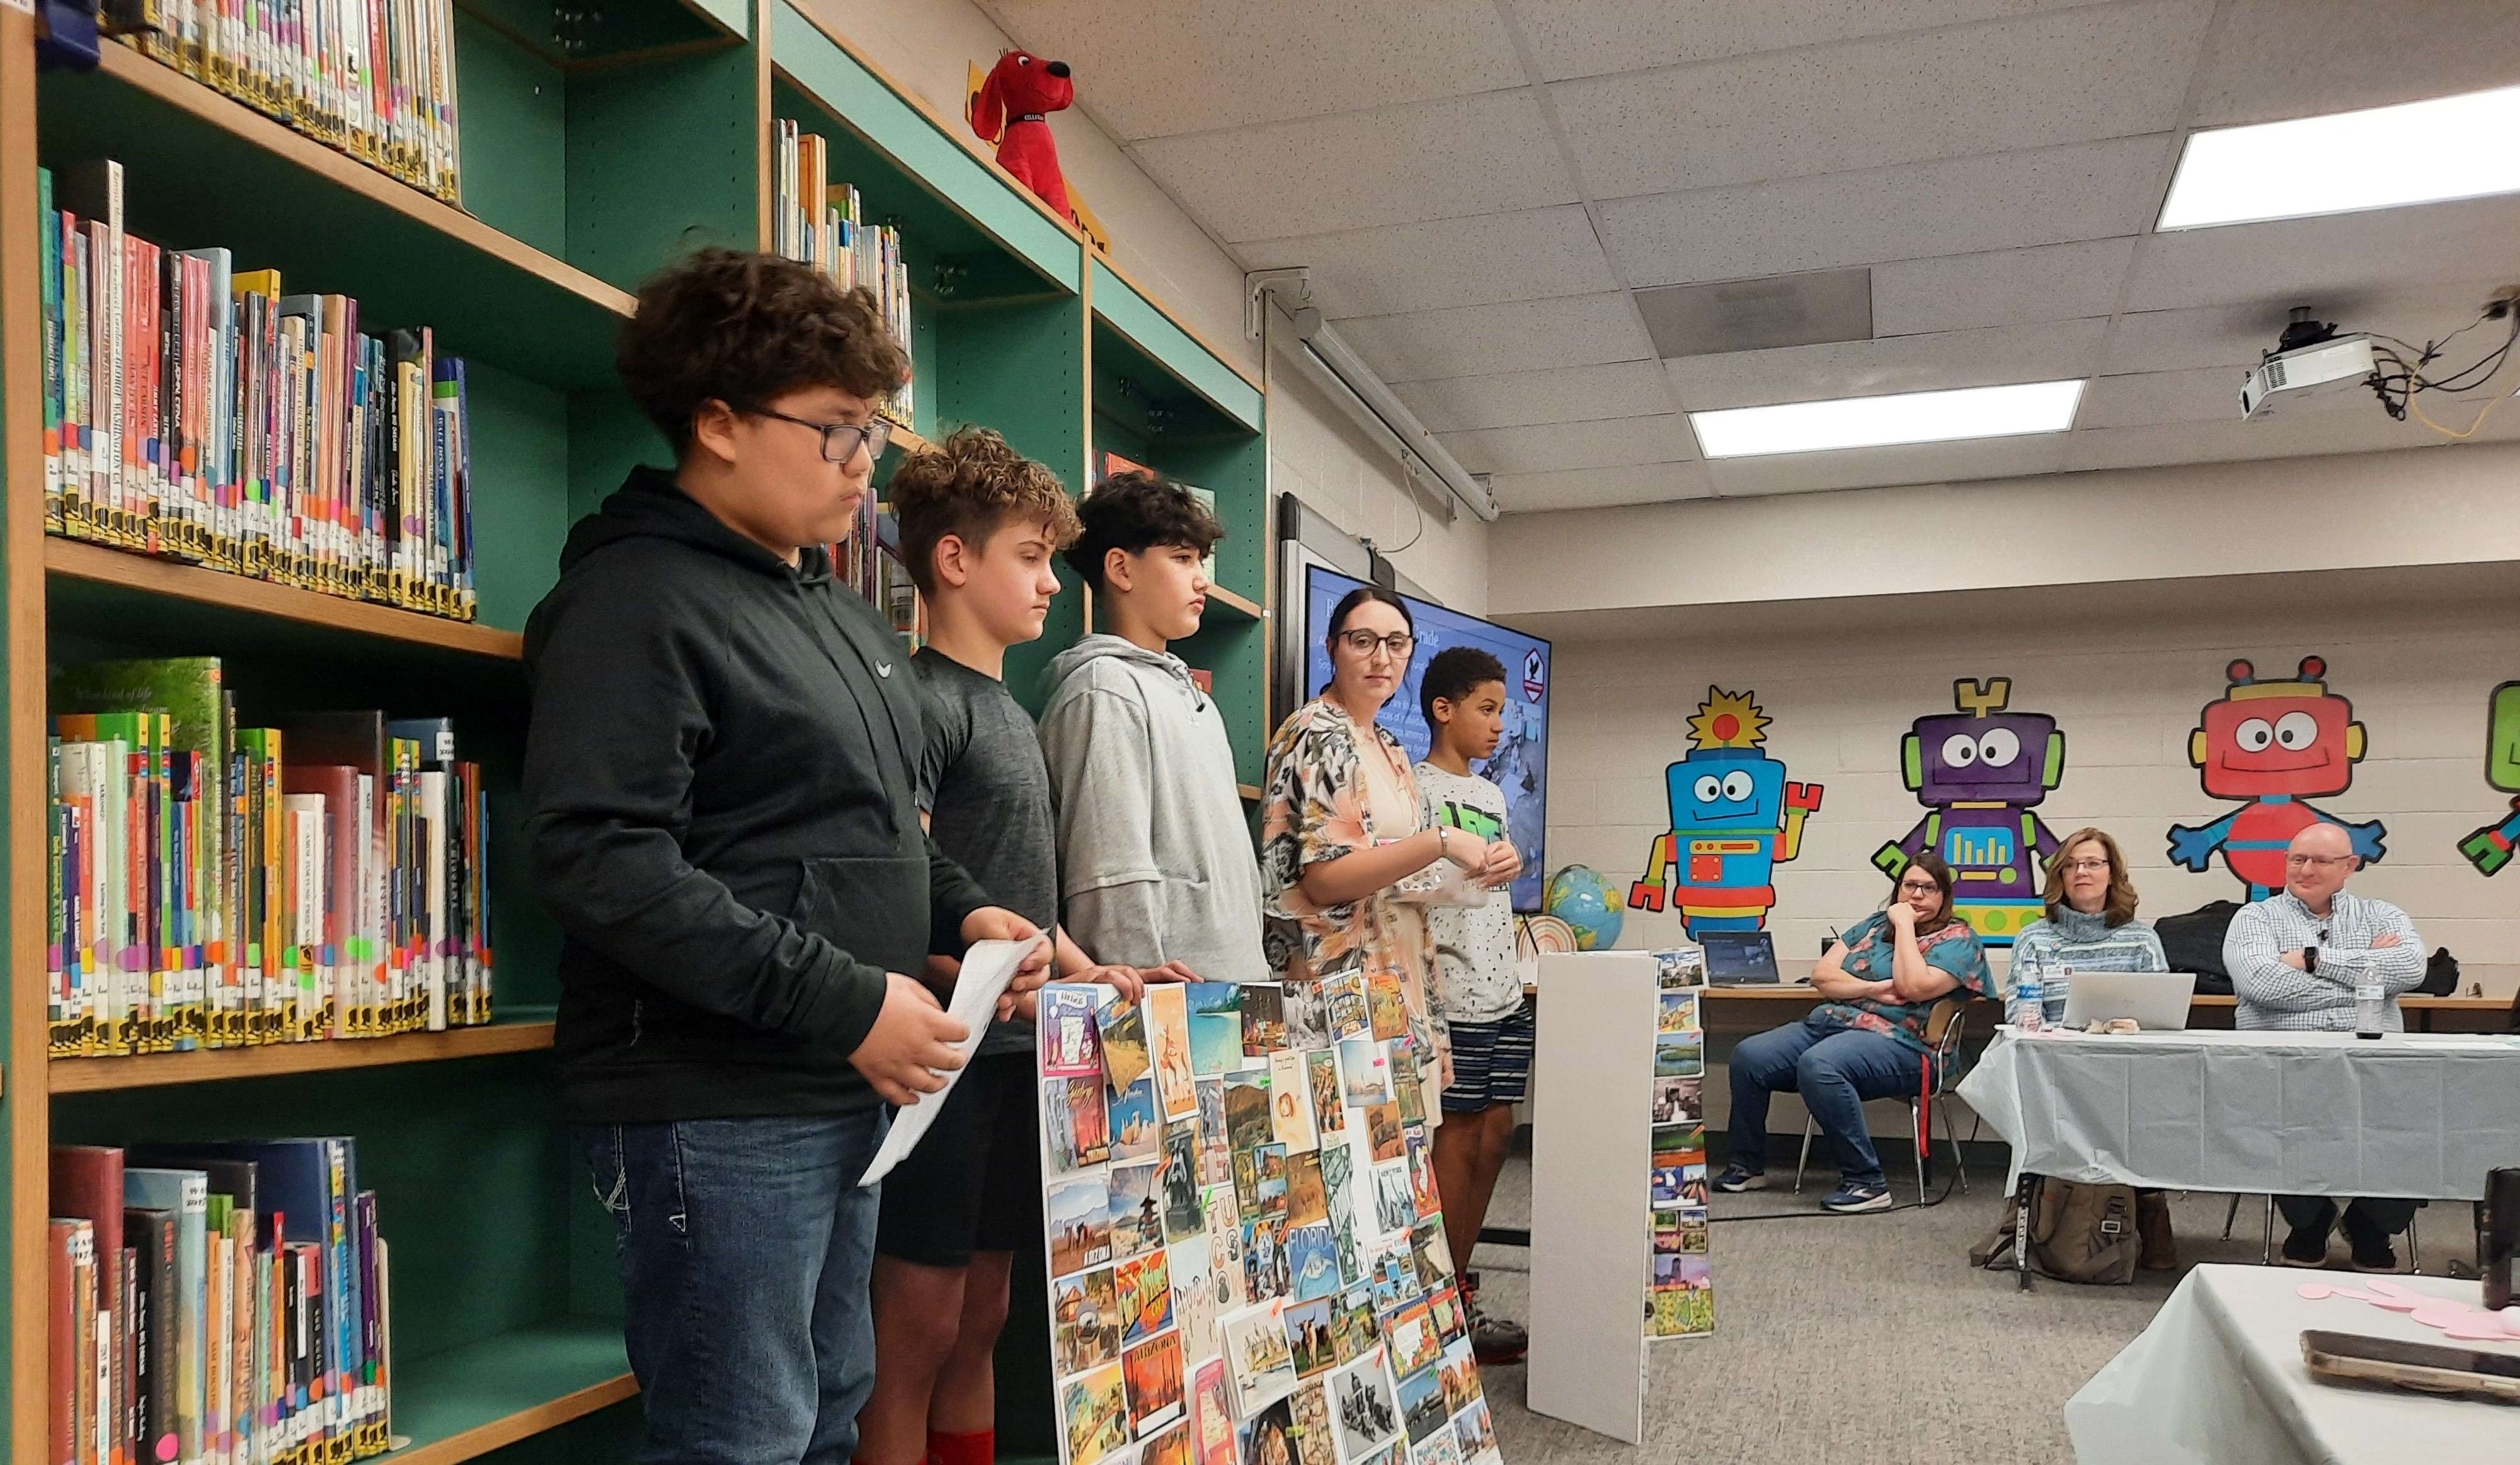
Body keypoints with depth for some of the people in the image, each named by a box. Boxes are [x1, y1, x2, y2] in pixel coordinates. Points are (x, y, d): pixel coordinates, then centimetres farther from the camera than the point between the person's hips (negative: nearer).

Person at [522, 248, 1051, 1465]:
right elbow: (600, 862, -23)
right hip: (716, 1107, -9)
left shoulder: (840, 613, 17)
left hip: (846, 1094, 9)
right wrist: (844, 1003, -24)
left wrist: (961, 914, 6)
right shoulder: (638, 600, -12)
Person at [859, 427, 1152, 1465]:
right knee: (920, 1326, -1)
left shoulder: (1011, 711, 17)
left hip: (1016, 1050, 9)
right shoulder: (923, 699, -10)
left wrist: (1089, 976, 14)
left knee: (982, 1313, 14)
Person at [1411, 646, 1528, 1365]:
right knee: (1459, 1140, -4)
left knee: (1493, 1137, 10)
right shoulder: (1416, 787, -7)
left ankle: (1457, 1285, 20)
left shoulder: (1492, 795, 19)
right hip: (1451, 995, -8)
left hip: (1503, 989, 8)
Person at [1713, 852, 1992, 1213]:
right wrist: (1872, 988, -6)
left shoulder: (1958, 938, 4)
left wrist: (1904, 925, -5)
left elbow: (1913, 987, -15)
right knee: (1748, 1056, -13)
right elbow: (1822, 974, 11)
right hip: (1828, 1022, 7)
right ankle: (1747, 1166, 3)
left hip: (1895, 1044, -7)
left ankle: (1866, 1183, -28)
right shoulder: (1874, 924, 21)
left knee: (1817, 1065, -37)